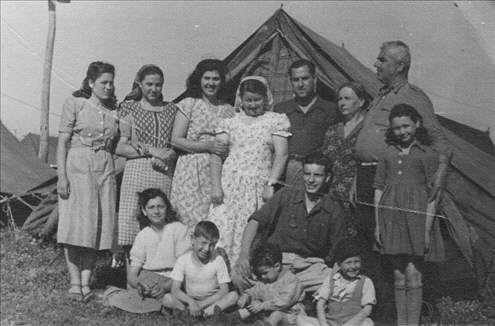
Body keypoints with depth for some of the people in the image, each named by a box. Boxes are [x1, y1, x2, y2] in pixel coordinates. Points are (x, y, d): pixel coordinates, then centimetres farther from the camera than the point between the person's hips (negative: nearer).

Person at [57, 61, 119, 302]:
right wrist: (62, 176, -11)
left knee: (98, 226, 0)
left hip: (105, 169, 4)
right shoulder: (74, 103, 0)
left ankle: (86, 282, 5)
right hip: (78, 166, -4)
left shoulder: (113, 110, 12)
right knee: (77, 223, -6)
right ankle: (75, 281, 1)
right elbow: (62, 142, -4)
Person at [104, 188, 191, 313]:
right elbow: (132, 273, 3)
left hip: (170, 283, -3)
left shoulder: (179, 229, -1)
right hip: (145, 281, 3)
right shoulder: (142, 235, 10)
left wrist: (165, 287, -23)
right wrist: (138, 284, -22)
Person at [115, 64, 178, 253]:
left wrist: (170, 154, -8)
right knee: (132, 225, -7)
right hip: (137, 172, -2)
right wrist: (151, 151, -9)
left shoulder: (171, 109, 16)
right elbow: (119, 147, -1)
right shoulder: (129, 109, 8)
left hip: (165, 174, 2)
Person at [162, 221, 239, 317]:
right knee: (167, 299, -26)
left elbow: (224, 290, -10)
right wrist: (191, 301, -32)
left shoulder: (218, 260, -6)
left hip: (211, 300, 0)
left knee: (233, 296, -26)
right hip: (189, 300, 0)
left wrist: (201, 304, -20)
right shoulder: (183, 260, -7)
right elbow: (175, 289, -13)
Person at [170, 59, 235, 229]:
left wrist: (229, 150, -3)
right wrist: (208, 146, -12)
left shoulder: (228, 110, 15)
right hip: (192, 173, -3)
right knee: (196, 224, -9)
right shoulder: (189, 104, 4)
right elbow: (176, 140, -3)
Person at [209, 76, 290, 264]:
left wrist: (271, 184, -9)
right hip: (230, 186, 1)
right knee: (222, 232, -8)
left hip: (260, 188, 0)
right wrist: (215, 186, -5)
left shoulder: (276, 120, 10)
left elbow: (281, 154, 1)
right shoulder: (230, 122, 13)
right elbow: (216, 155, 6)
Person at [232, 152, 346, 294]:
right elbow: (255, 221, -1)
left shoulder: (334, 210, 8)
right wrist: (244, 254, -16)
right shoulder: (286, 195, 7)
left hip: (310, 265, 0)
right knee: (238, 274, -29)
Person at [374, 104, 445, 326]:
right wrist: (378, 224, 7)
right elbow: (379, 189, 13)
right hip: (391, 216, 3)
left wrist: (427, 228, -8)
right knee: (398, 276, 7)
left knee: (413, 273, -5)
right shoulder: (387, 154, 12)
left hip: (416, 216, -3)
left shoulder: (427, 154, 3)